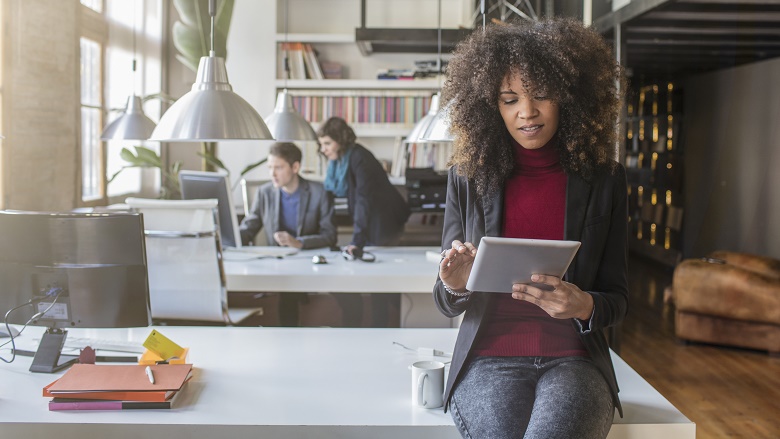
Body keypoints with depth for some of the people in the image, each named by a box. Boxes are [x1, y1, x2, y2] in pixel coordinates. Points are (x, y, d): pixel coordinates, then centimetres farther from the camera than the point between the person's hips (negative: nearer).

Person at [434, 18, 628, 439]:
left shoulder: (604, 180, 6)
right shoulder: (467, 179, 6)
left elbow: (617, 299, 8)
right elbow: (448, 305, 10)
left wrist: (584, 306, -14)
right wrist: (454, 285, -14)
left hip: (573, 361, 0)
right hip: (489, 361, 1)